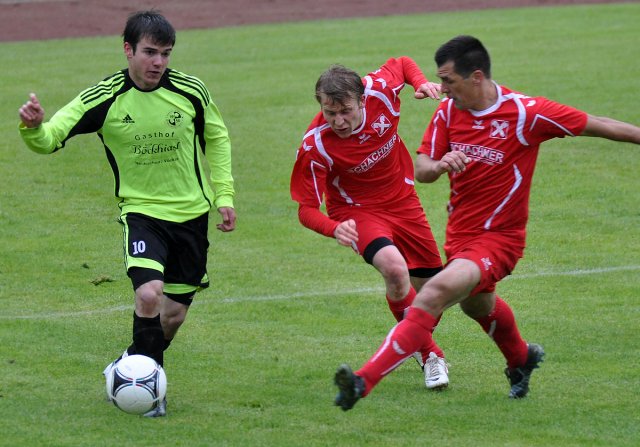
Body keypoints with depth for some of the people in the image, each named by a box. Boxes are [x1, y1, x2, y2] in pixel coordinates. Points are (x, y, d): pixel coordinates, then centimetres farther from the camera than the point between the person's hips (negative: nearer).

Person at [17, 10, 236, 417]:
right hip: (141, 211, -3)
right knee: (149, 293, -26)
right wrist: (33, 127, -37)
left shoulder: (190, 91, -7)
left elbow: (217, 138, 11)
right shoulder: (105, 99, -13)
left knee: (175, 313, 8)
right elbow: (49, 139, -14)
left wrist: (224, 194, 7)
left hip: (191, 212, 3)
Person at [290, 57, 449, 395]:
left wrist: (421, 83, -17)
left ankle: (416, 342, 45)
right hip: (356, 211, -4)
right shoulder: (315, 146, -30)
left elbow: (402, 63, 3)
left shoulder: (379, 90, -21)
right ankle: (428, 355, -13)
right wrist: (334, 229, -44)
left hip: (401, 199, 5)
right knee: (393, 267, -33)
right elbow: (306, 209, -24)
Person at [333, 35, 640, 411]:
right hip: (461, 231, 7)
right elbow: (421, 170, -4)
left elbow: (596, 125, -10)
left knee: (436, 293, -28)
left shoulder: (526, 113, -20)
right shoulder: (449, 111, -5)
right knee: (477, 304, 32)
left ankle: (364, 382, -35)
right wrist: (438, 165, -27)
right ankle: (521, 358, 65)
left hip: (499, 236, -7)